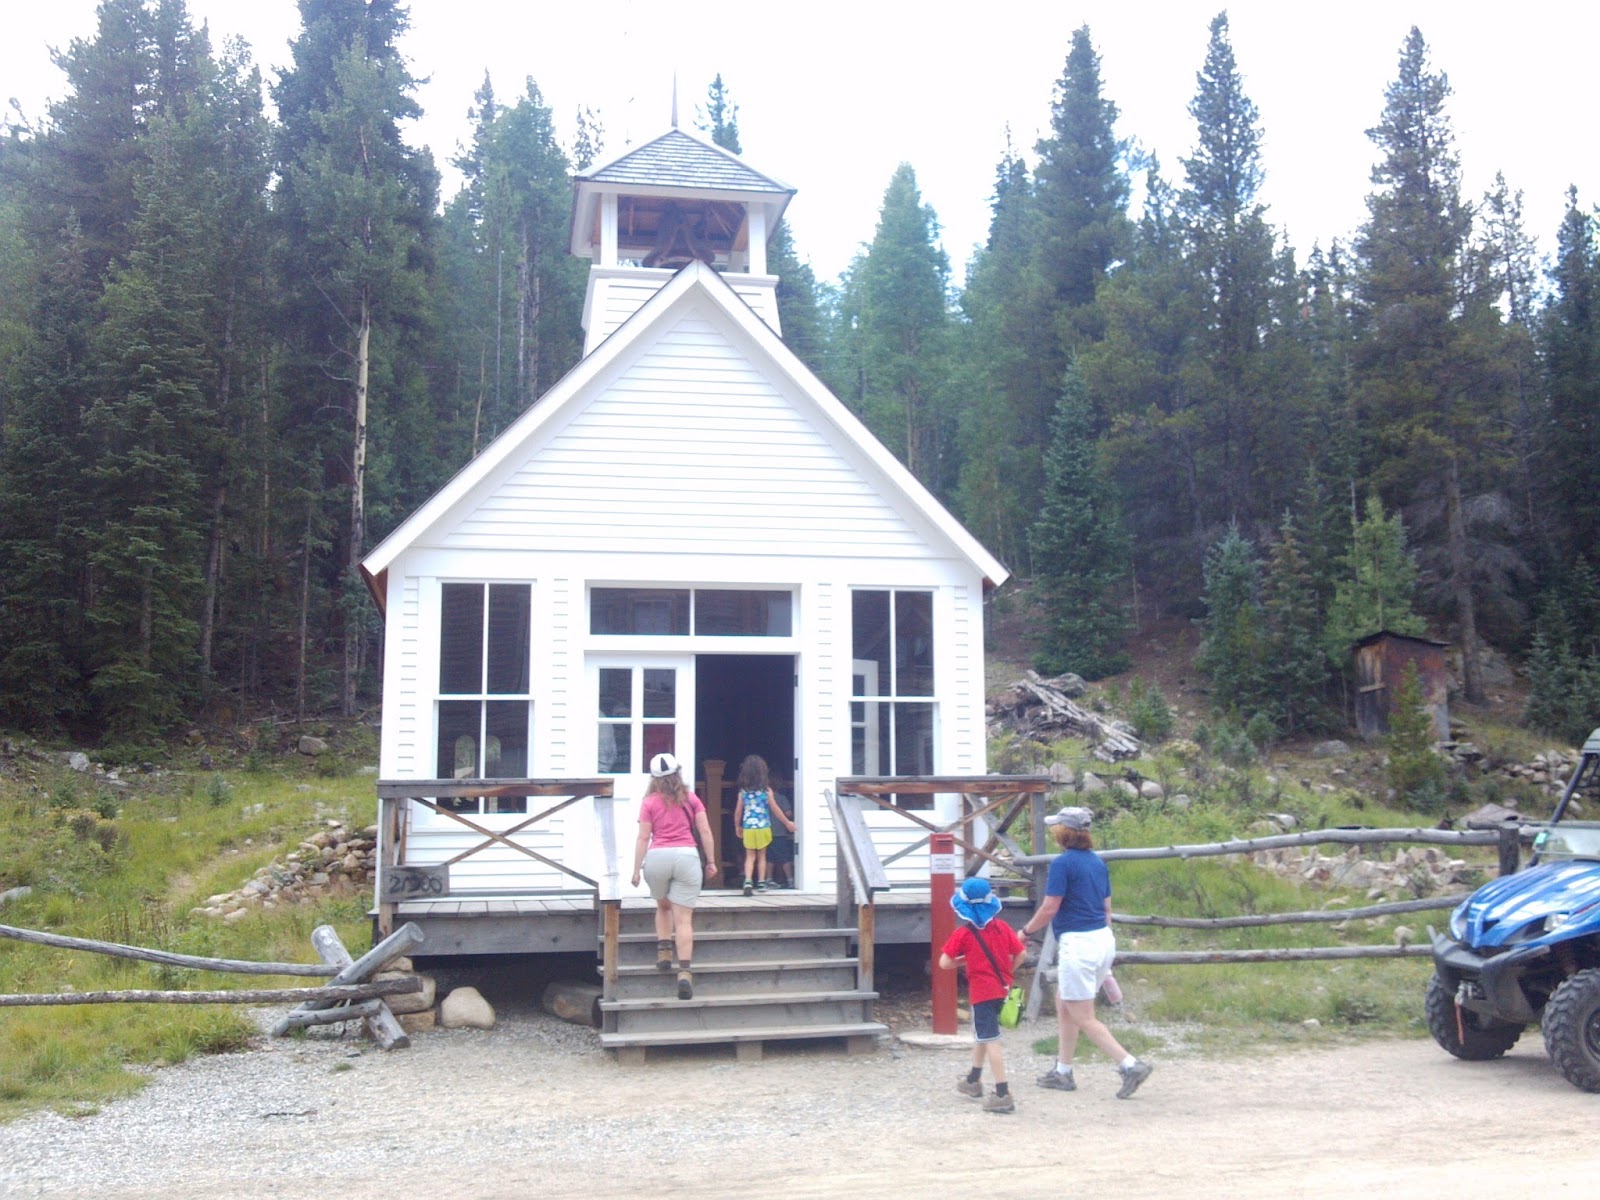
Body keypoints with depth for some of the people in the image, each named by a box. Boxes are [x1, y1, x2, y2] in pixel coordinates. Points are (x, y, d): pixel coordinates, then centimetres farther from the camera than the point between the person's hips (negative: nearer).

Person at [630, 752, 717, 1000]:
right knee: (683, 918, -2)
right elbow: (705, 832, 7)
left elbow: (643, 838, 2)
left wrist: (637, 870, 4)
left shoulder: (649, 802, 7)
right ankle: (685, 972, -13)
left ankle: (663, 952, 15)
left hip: (657, 858, 0)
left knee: (663, 906, 27)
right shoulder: (691, 798, 11)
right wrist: (711, 861, 14)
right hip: (687, 856, 0)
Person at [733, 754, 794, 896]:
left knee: (750, 856, 8)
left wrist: (737, 827, 18)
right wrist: (787, 822, 8)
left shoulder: (743, 791, -1)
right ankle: (761, 883, 15)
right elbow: (775, 809, -3)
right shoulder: (766, 789, -6)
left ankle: (748, 881, -11)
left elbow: (738, 811, 3)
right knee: (762, 856, 15)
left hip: (748, 828, 1)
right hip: (763, 827, -1)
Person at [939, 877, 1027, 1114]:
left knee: (990, 1040, -8)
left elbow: (945, 963, -11)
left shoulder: (963, 933, -11)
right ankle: (974, 1080, 39)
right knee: (981, 1033, 24)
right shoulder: (1001, 927, 3)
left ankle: (1003, 1095, -14)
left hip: (981, 992, -7)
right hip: (1001, 988, 7)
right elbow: (1021, 954, 1)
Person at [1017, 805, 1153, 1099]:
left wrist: (1026, 931, 2)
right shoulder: (1098, 862, 11)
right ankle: (1063, 1072, 26)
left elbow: (1049, 909, -14)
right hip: (1103, 939, 9)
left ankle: (1130, 1065, -10)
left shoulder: (1062, 863, -13)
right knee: (1063, 1003, 20)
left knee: (1083, 1018, -2)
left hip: (1077, 943, -9)